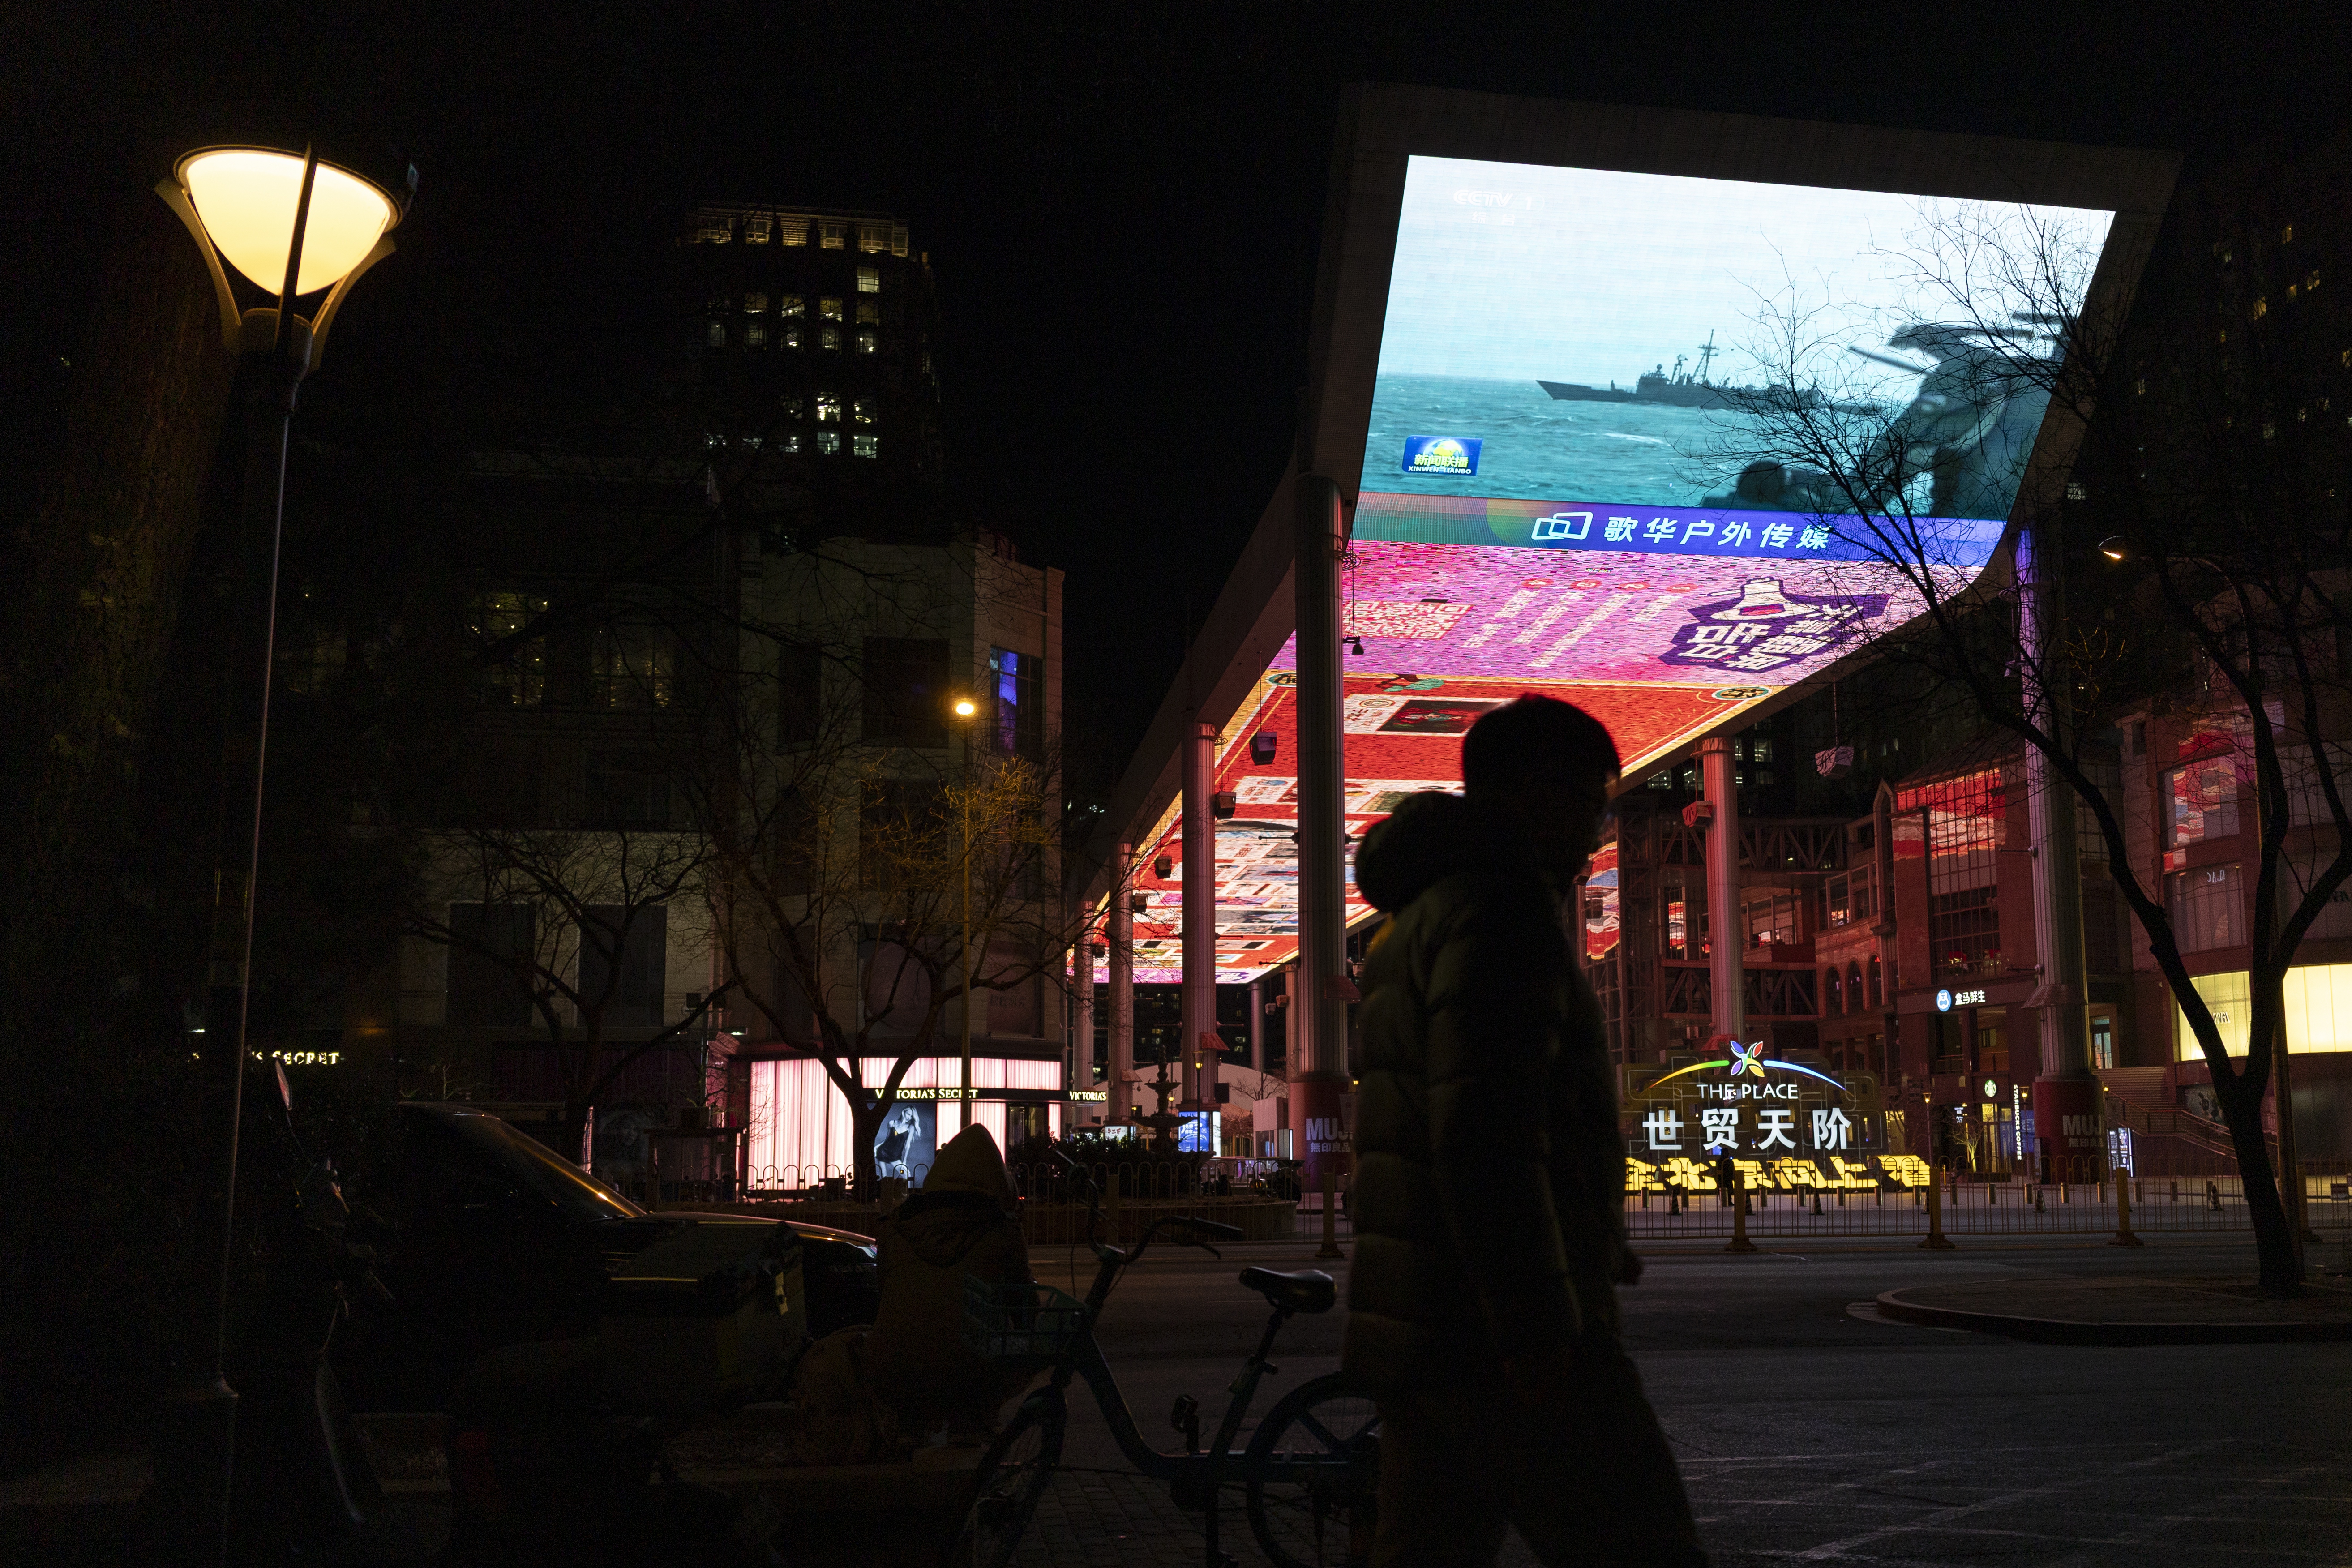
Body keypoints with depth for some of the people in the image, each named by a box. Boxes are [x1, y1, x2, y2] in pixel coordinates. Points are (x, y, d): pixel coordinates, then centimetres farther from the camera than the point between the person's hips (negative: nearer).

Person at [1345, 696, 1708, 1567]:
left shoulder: (1420, 921, 22)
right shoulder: (1503, 907, -11)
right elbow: (1486, 1141, -23)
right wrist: (1541, 1338, -21)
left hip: (1417, 1333, 10)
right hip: (1495, 1334, -10)